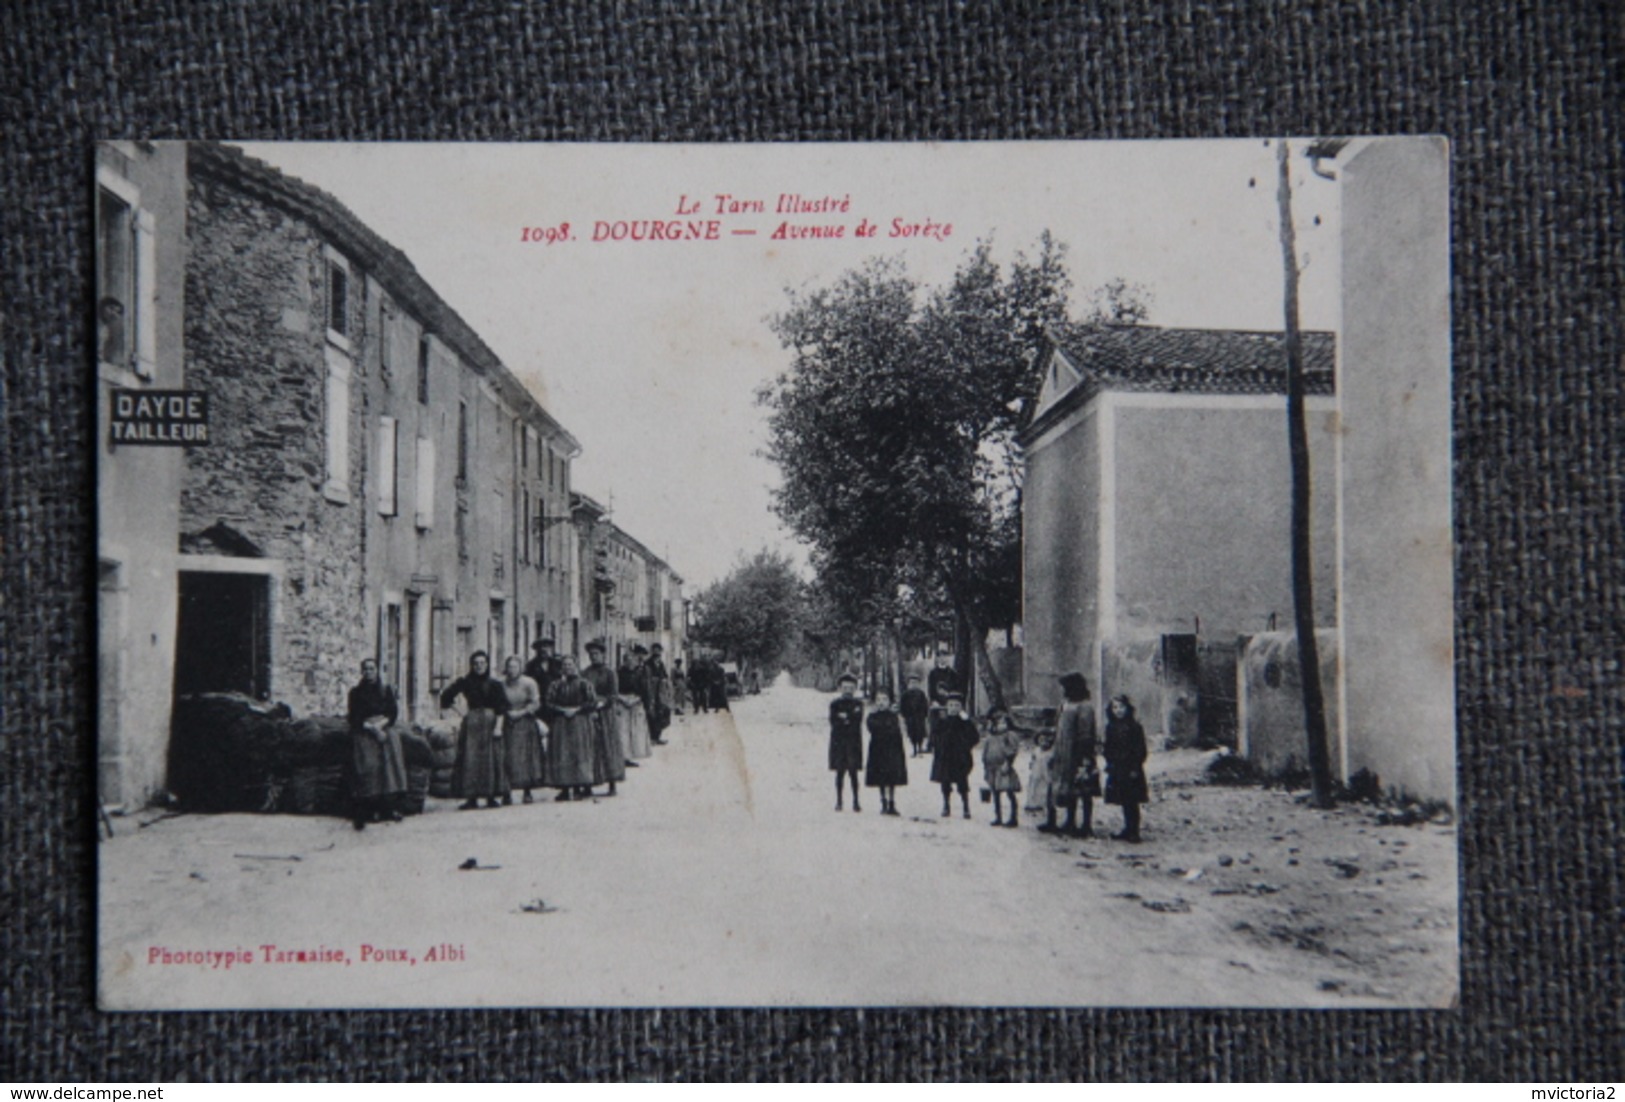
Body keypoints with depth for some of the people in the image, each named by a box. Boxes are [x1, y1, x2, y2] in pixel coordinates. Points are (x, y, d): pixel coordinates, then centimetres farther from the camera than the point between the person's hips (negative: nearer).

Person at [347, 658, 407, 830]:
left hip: (386, 731, 2)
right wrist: (371, 728, -10)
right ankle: (371, 811, -24)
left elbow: (394, 713, 7)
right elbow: (354, 718, 3)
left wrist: (380, 725, -10)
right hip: (364, 734, -2)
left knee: (390, 765, -15)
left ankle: (388, 808, -14)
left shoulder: (386, 690, 16)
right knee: (369, 767, -20)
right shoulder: (356, 693, 10)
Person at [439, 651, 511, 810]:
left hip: (489, 722, -1)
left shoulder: (494, 684, 3)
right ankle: (472, 797, -1)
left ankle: (491, 797, 5)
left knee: (490, 758, -1)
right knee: (470, 759, -3)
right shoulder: (466, 682, 5)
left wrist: (498, 726, -11)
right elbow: (446, 695, 8)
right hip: (471, 724, 1)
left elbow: (501, 708, -2)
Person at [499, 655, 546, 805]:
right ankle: (507, 792, -6)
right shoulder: (502, 684, 0)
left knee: (526, 757, 0)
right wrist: (507, 713, -8)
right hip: (508, 725, 1)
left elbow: (535, 703, -3)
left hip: (526, 725, 0)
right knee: (507, 758, -7)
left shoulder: (529, 683, -3)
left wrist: (521, 712, -11)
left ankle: (527, 792, 7)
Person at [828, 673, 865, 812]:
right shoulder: (834, 704, 8)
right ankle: (839, 801, 7)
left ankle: (856, 801, 0)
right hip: (838, 743, 0)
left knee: (853, 772, -2)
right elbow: (834, 722, -4)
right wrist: (850, 721, -12)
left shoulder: (858, 704, 9)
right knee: (840, 772, 2)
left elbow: (858, 722, -4)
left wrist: (845, 718, -11)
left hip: (854, 743, 0)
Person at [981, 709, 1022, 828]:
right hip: (993, 768, 6)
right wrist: (986, 768, 12)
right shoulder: (991, 737, 12)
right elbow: (985, 752, 16)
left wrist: (1007, 764, -19)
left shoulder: (1009, 735, -6)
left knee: (1010, 793, -5)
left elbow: (1013, 751, -12)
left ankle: (1013, 818, 0)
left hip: (1003, 768, -6)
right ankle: (998, 817, 18)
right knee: (996, 794, 10)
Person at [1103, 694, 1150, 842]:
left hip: (1131, 771, -5)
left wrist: (1135, 768, -13)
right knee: (1124, 803, 12)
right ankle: (1128, 830, 20)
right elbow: (1108, 749, 15)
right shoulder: (1111, 727, 8)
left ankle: (1133, 833, 2)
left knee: (1131, 803, -2)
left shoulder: (1135, 727, -8)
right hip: (1116, 771, 5)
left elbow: (1140, 750, -8)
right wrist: (1110, 764, 7)